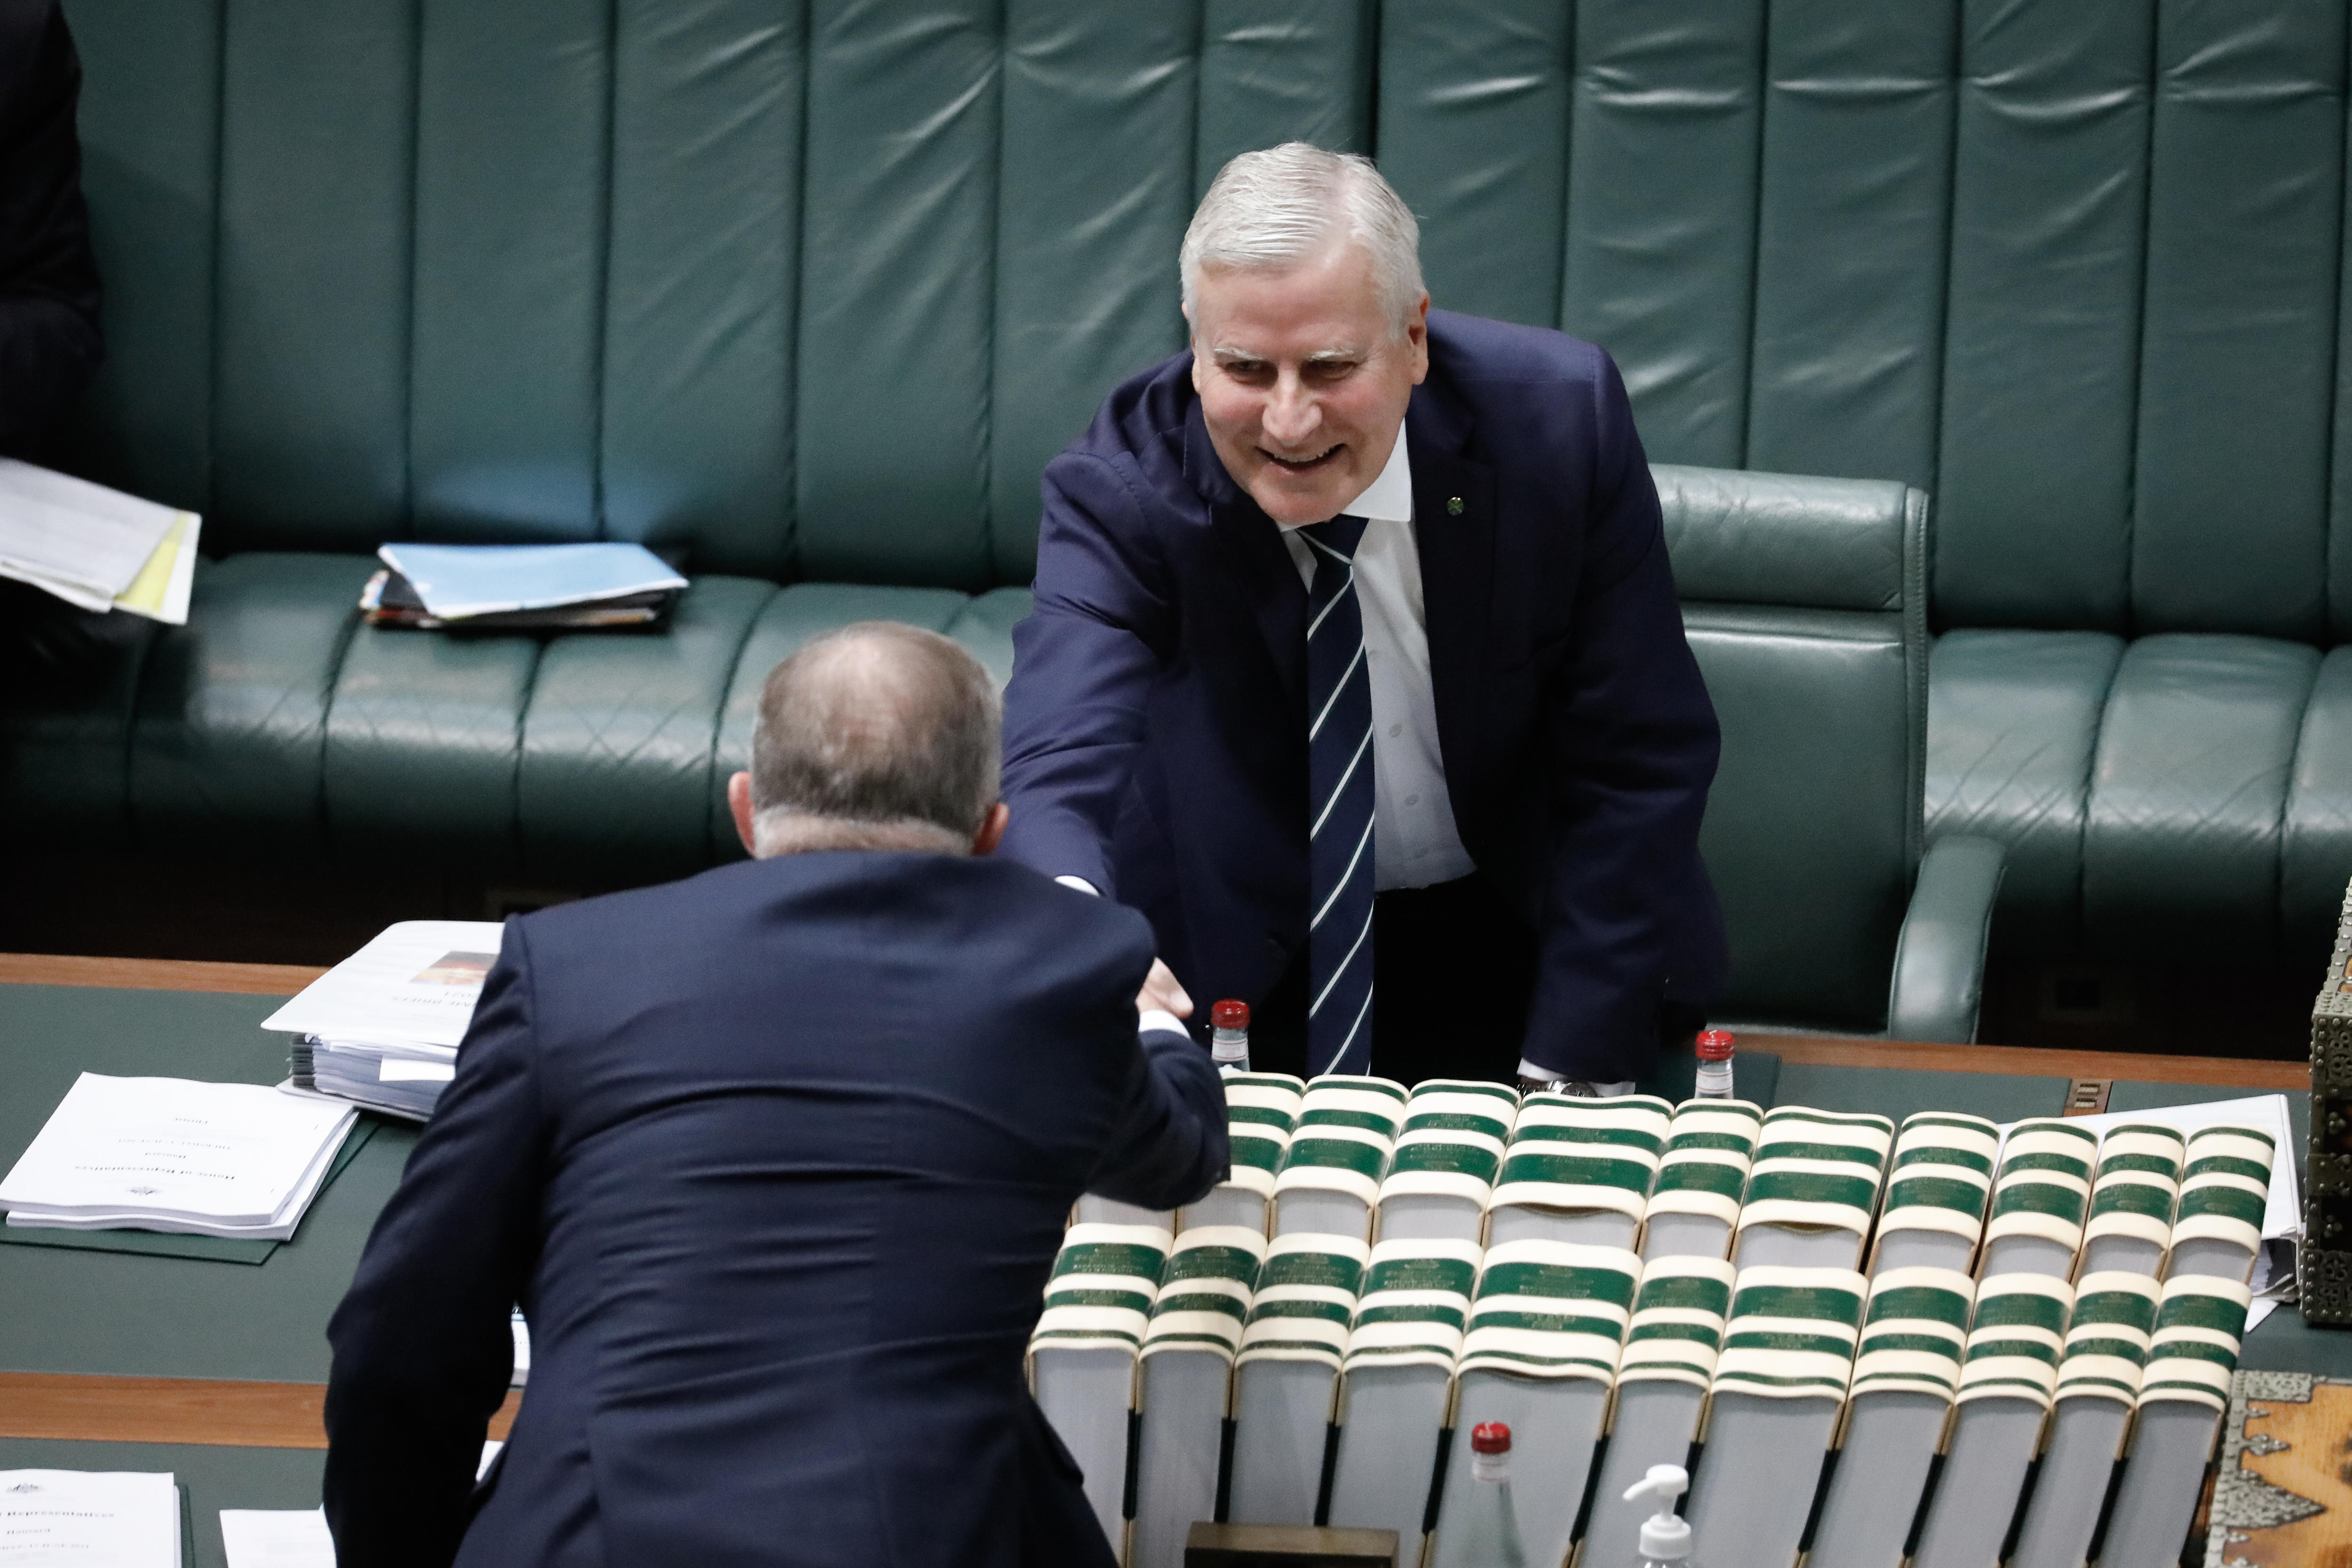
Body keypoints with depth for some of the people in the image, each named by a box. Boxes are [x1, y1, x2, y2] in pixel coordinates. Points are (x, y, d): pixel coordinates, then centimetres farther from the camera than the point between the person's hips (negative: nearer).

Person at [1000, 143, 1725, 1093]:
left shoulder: (1560, 420, -18)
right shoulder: (1120, 489, -21)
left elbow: (1639, 763, -12)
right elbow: (1057, 768, -37)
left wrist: (1565, 1078, -18)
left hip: (1522, 939, 1)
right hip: (1238, 967, 0)